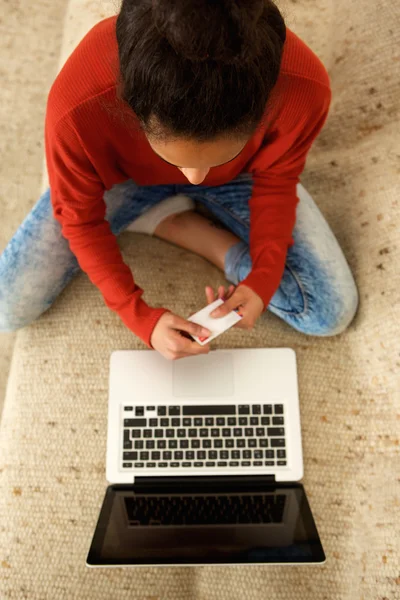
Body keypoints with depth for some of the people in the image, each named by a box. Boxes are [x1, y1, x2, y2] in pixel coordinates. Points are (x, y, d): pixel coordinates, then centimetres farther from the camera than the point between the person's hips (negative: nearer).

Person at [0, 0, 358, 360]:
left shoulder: (303, 88, -35)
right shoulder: (77, 106, -38)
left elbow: (275, 181, -14)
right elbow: (81, 219, -19)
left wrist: (264, 278, -25)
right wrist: (140, 316, -24)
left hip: (238, 177, 1)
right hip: (125, 178, 0)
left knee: (332, 313, -7)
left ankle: (171, 223, 3)